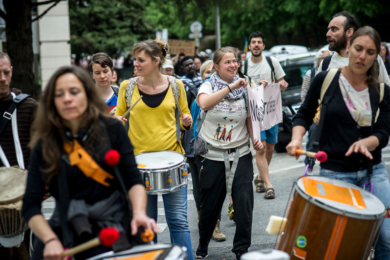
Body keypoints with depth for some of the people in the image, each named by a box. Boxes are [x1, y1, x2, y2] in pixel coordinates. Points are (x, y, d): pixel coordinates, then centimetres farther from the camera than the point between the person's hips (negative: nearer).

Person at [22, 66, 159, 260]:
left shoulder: (111, 129, -1)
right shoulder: (44, 146, -2)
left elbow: (133, 180, -4)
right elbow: (31, 205, -8)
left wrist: (139, 213, -24)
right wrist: (51, 240, -24)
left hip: (113, 222, -1)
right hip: (67, 225, 1)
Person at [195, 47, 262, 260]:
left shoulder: (244, 88, 5)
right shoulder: (208, 86, -3)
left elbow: (249, 118, 13)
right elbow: (204, 103, -26)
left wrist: (255, 138, -4)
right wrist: (231, 87, -27)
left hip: (240, 154, 2)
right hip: (213, 155, -2)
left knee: (244, 203, -7)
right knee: (210, 204, 8)